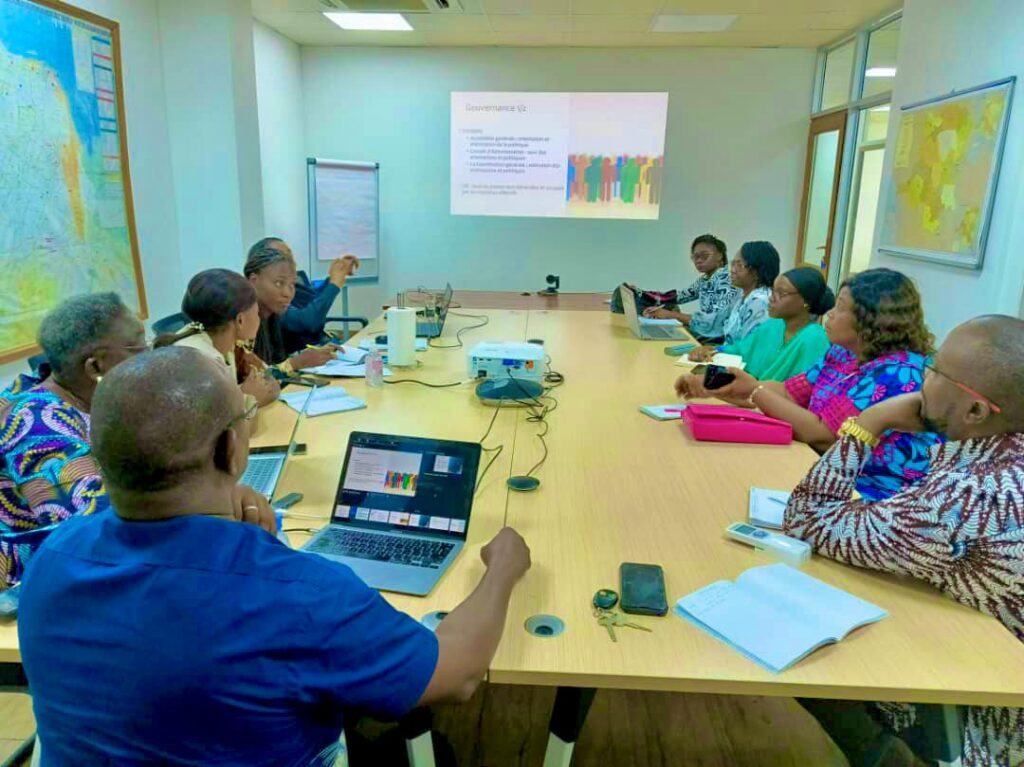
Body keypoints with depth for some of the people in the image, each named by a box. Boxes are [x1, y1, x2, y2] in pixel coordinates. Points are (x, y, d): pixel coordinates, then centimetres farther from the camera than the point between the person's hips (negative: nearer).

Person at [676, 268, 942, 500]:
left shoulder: (897, 373, -21)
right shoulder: (843, 354, 5)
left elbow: (822, 437, -25)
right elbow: (788, 394, 8)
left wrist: (755, 390, -19)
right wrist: (710, 387, -1)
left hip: (876, 499, -7)